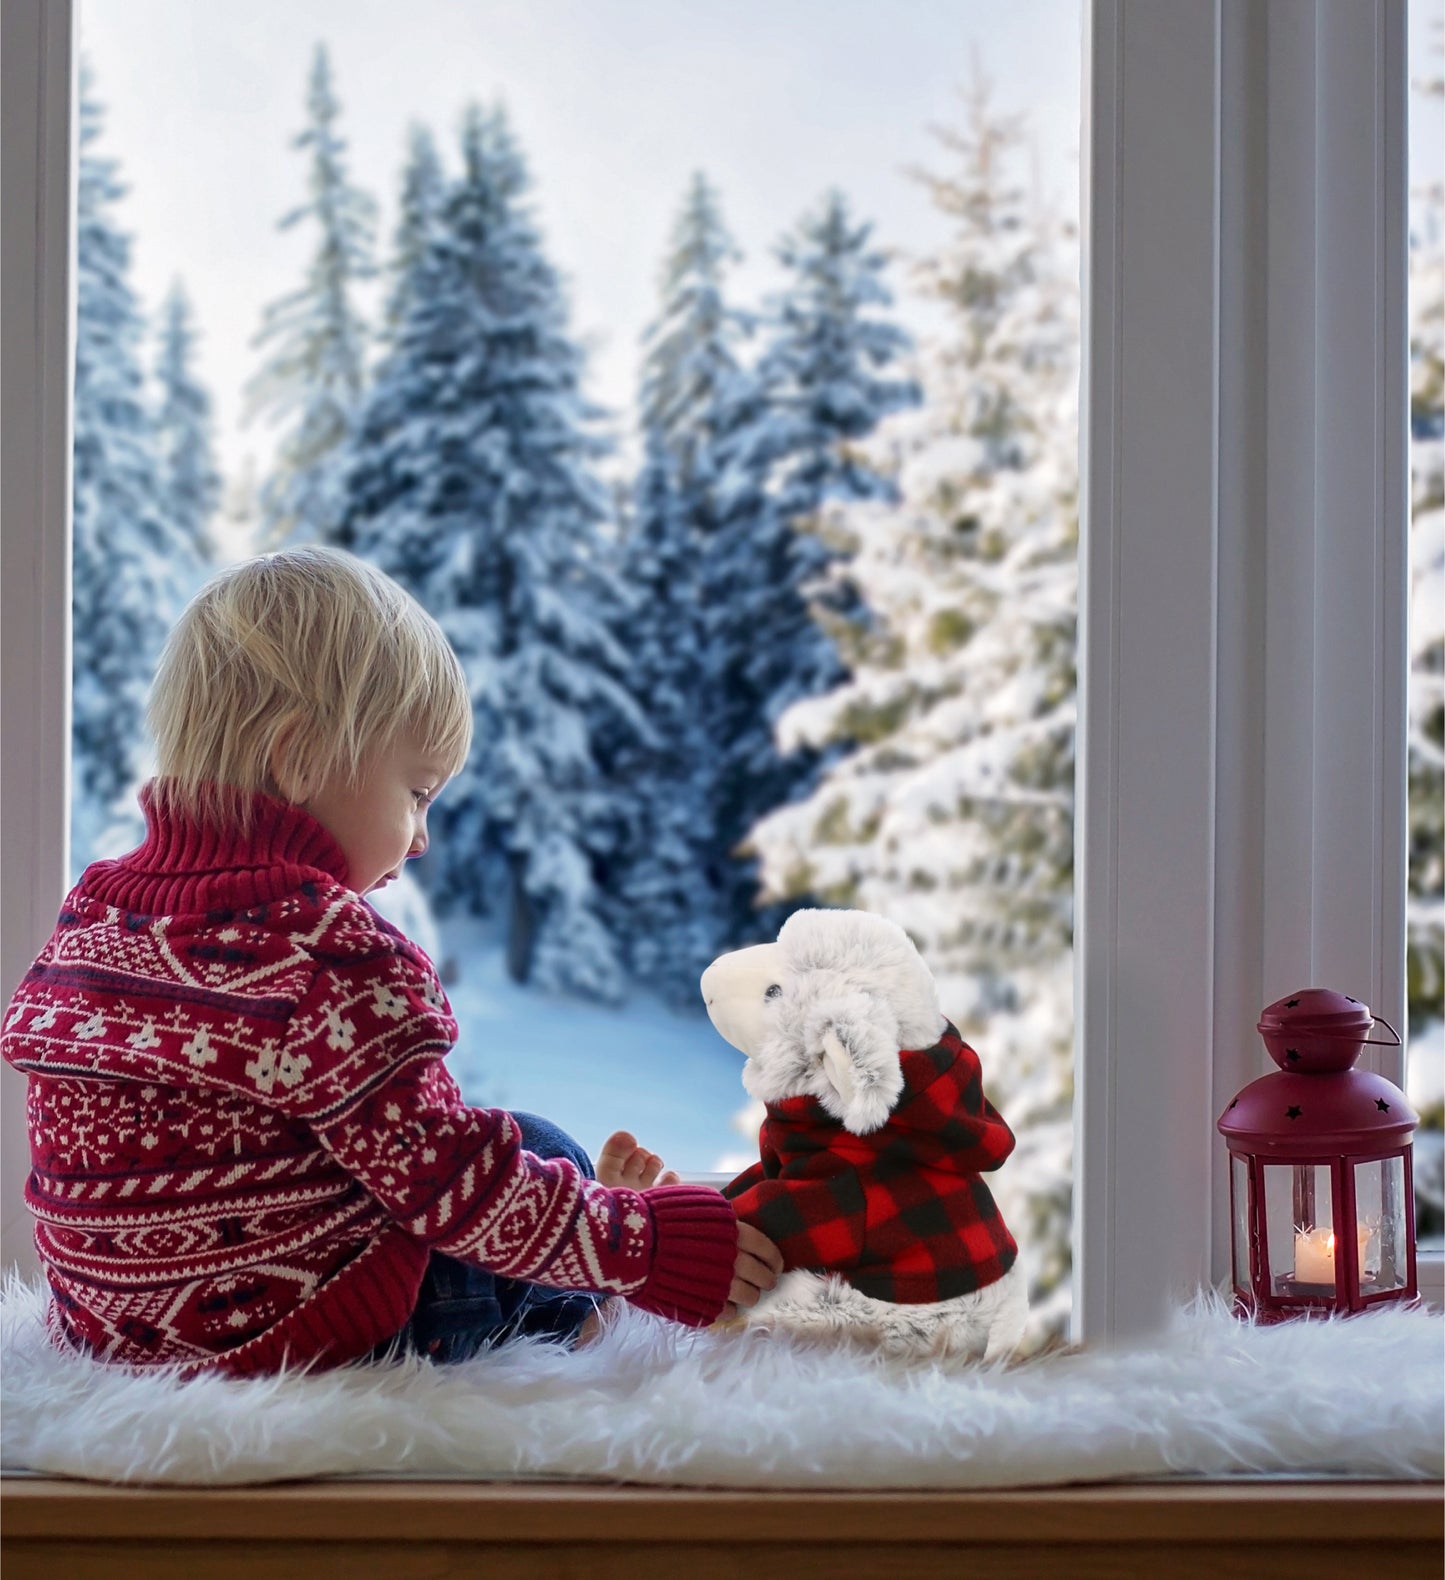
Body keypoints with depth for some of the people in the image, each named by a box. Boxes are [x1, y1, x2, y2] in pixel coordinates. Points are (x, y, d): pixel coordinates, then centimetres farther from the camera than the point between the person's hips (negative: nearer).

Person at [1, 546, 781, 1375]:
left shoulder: (92, 912, 3)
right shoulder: (328, 954, -24)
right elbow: (452, 1187, -20)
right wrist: (648, 1243, -9)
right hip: (304, 1335, -8)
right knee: (545, 1148, 12)